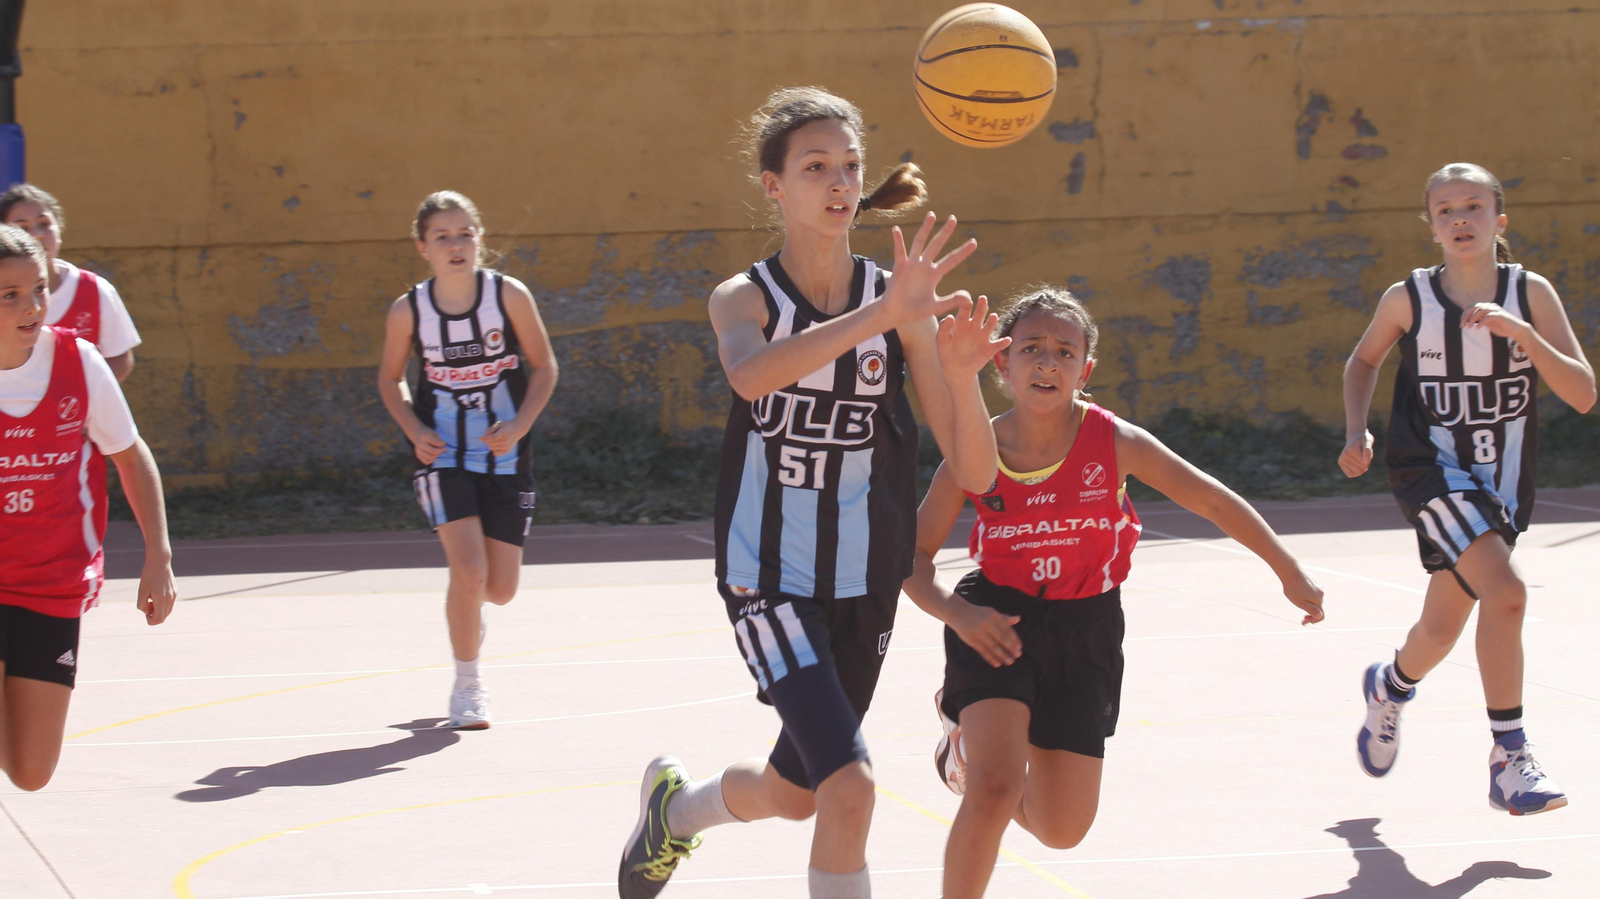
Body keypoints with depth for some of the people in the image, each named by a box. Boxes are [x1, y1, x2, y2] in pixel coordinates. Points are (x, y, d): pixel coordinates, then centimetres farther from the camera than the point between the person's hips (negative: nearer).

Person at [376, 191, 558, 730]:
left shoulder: (509, 295, -9)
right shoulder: (408, 311, -7)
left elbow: (543, 366, 0)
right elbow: (390, 379, 8)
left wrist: (519, 425, -14)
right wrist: (414, 430, -9)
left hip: (504, 456, 1)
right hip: (444, 456, -1)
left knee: (500, 589, 3)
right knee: (468, 572, -17)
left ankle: (466, 609, 43)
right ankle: (467, 687, 4)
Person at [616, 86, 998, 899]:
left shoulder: (899, 300, -4)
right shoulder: (745, 299, -10)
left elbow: (975, 463, -9)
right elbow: (751, 374, -37)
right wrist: (879, 318, -48)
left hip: (864, 586, 4)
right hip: (769, 579, -4)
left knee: (795, 792, 20)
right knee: (848, 787, -21)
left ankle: (674, 806, 52)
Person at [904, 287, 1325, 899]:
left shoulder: (1114, 443, -15)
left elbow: (1215, 502, -4)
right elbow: (913, 556, -4)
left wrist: (1290, 574, 2)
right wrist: (957, 613, -23)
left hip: (1084, 627, 2)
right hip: (999, 621, -2)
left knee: (1062, 829, 6)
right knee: (995, 790, -23)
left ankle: (973, 735, 36)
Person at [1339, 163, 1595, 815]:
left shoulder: (1530, 294, -7)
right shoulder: (1409, 298, -8)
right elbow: (1363, 361, 13)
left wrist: (1523, 334, -24)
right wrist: (1356, 432, -1)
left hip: (1501, 481, 3)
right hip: (1432, 469, -3)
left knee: (1441, 630, 17)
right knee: (1505, 593, -26)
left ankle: (1390, 688, 53)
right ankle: (1509, 759, -18)